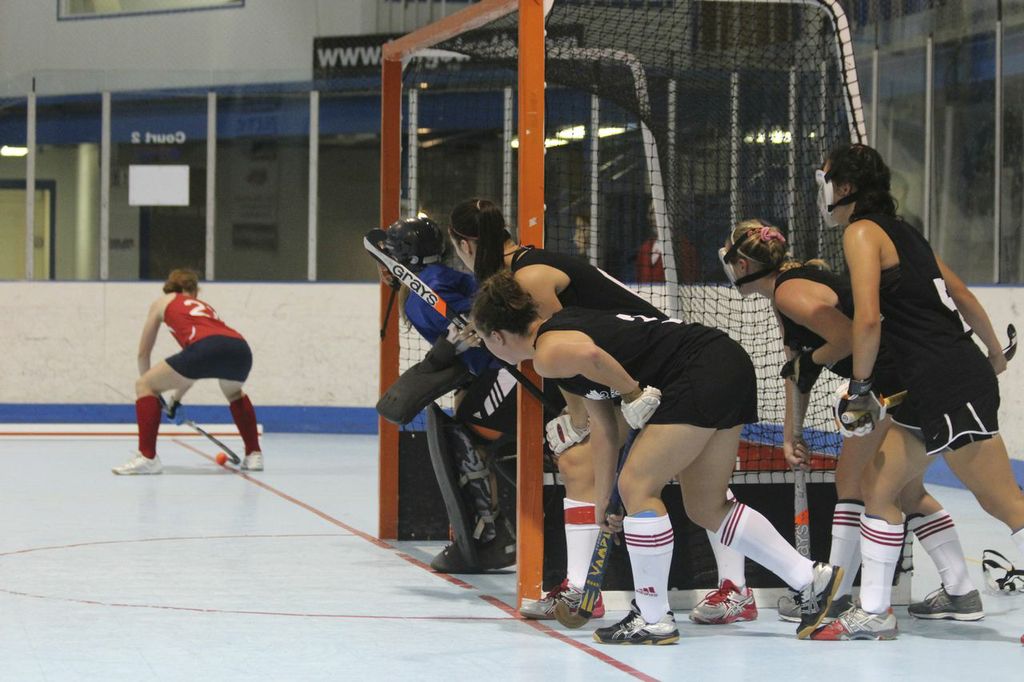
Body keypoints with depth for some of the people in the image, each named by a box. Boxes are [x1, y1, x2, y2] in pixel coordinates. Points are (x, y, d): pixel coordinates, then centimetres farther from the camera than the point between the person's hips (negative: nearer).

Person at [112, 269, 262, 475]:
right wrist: (177, 396, 57)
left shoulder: (162, 302, 29)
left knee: (144, 385, 13)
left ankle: (147, 457, 0)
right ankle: (254, 455, 34)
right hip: (240, 348, 5)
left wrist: (149, 386, 48)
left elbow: (143, 352, 33)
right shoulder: (204, 306, 40)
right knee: (234, 393, 40)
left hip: (206, 348, -5)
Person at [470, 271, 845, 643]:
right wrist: (602, 504, 25)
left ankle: (653, 620, 3)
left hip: (703, 371, -10)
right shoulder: (563, 329, 20)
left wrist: (632, 392, -17)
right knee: (705, 508, 16)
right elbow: (604, 428, 22)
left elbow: (588, 353, -35)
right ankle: (813, 578, 21)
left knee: (637, 486, -3)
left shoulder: (547, 354, -9)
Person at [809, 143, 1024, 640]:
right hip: (934, 392, 10)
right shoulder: (901, 232, 18)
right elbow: (961, 295, 23)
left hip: (949, 387, -10)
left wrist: (860, 386, -7)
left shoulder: (861, 231, -7)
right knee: (877, 485, 13)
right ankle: (873, 615, 16)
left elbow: (868, 318, -18)